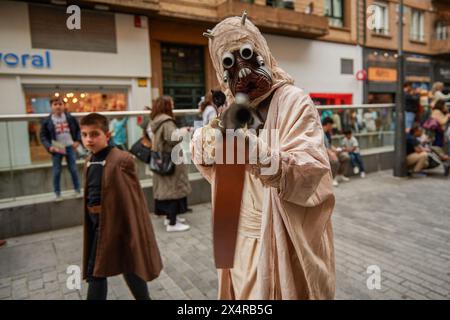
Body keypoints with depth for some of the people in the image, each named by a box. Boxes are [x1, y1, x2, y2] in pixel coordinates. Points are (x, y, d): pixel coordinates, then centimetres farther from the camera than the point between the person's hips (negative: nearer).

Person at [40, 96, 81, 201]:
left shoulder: (70, 118, 0)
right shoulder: (47, 121, -3)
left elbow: (78, 130, 10)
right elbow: (43, 136, 0)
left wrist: (78, 141, -3)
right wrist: (49, 147, -14)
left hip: (70, 147, 1)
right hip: (56, 149, -1)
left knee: (73, 170, 9)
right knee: (56, 172, 5)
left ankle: (78, 190, 22)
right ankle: (57, 194, 18)